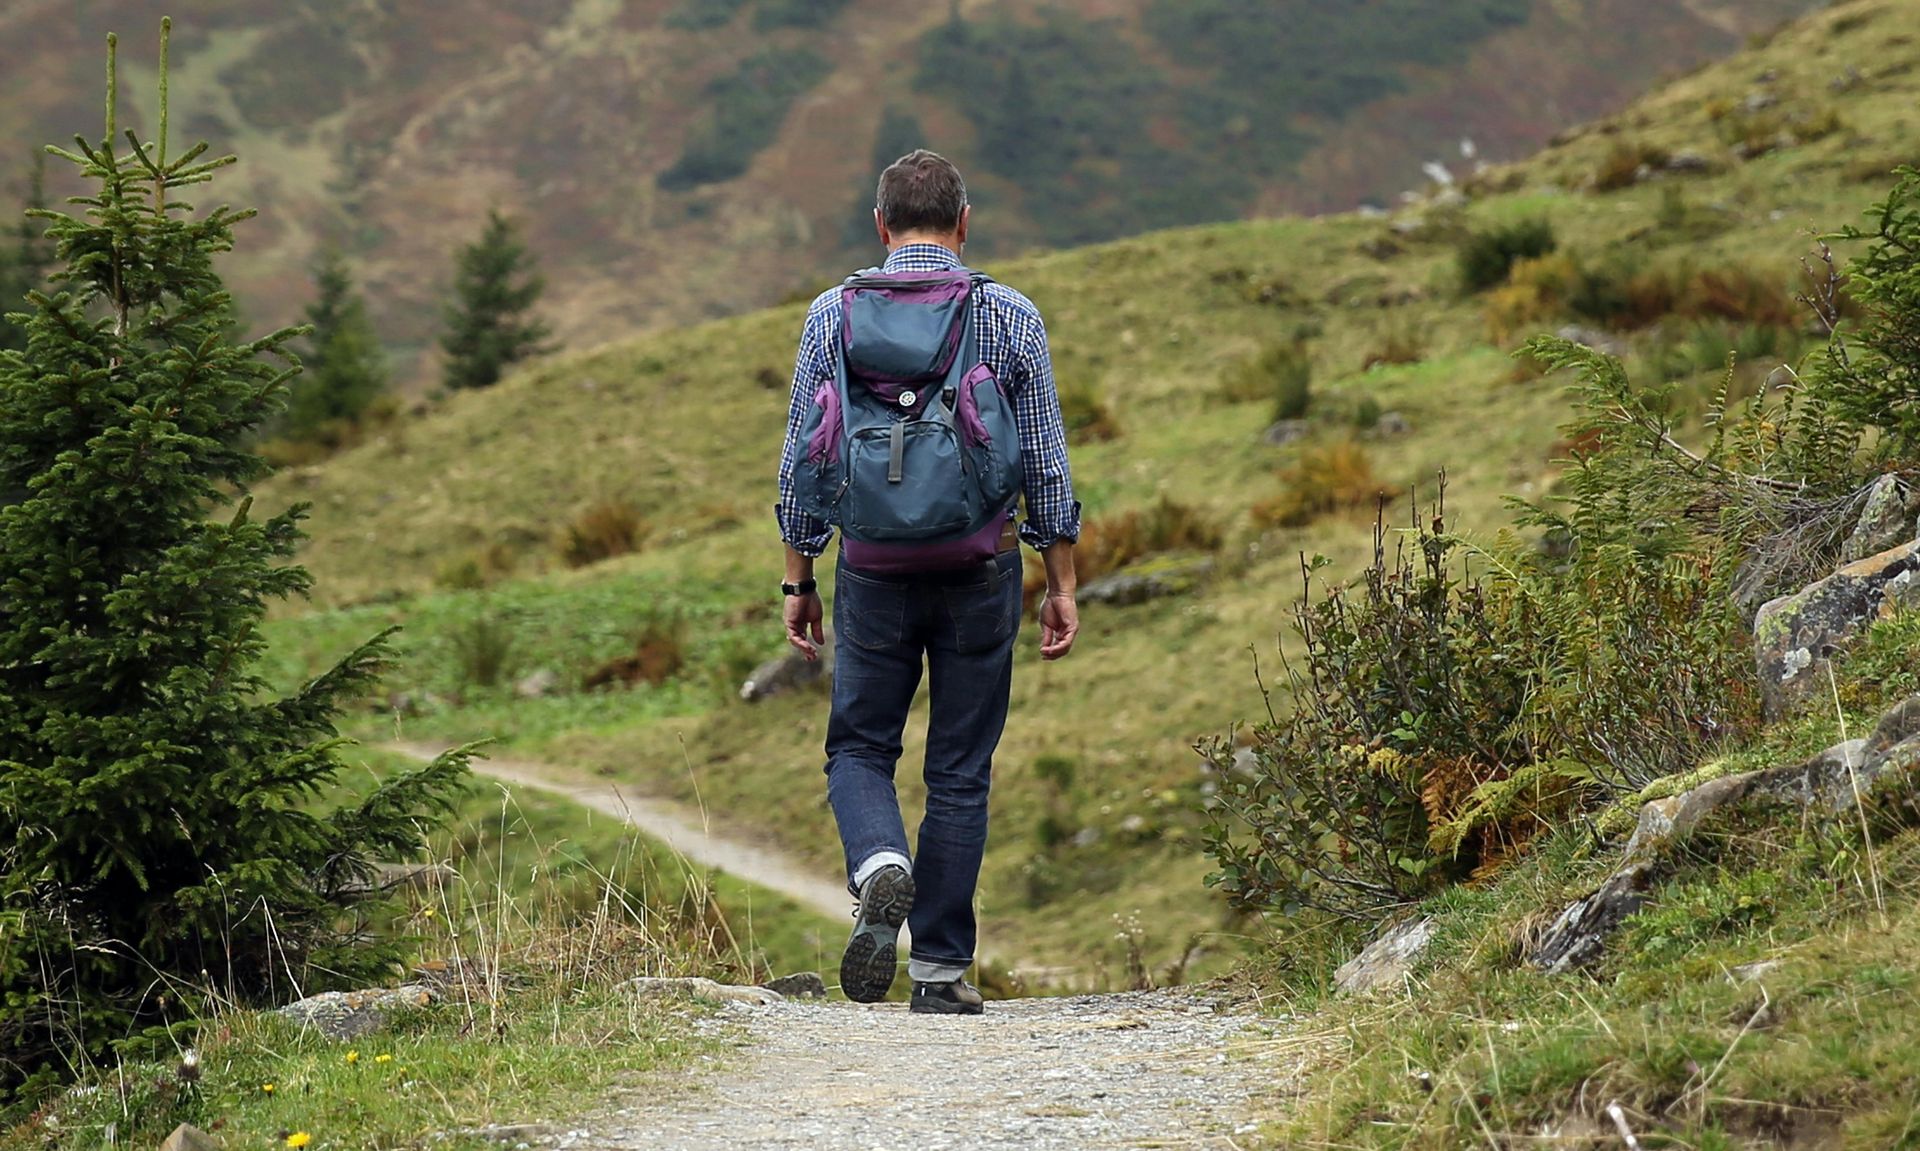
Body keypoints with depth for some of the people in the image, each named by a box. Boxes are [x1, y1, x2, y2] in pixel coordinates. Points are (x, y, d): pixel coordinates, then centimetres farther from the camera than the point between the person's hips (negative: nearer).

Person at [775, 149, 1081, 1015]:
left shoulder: (834, 315, 1)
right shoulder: (1011, 317, -1)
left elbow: (802, 461, 2)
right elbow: (1046, 462, 0)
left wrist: (799, 581, 10)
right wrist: (1062, 584, 7)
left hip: (874, 567, 0)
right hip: (981, 565, 0)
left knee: (859, 748, 14)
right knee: (960, 771, 8)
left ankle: (881, 866, -16)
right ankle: (941, 968, 9)